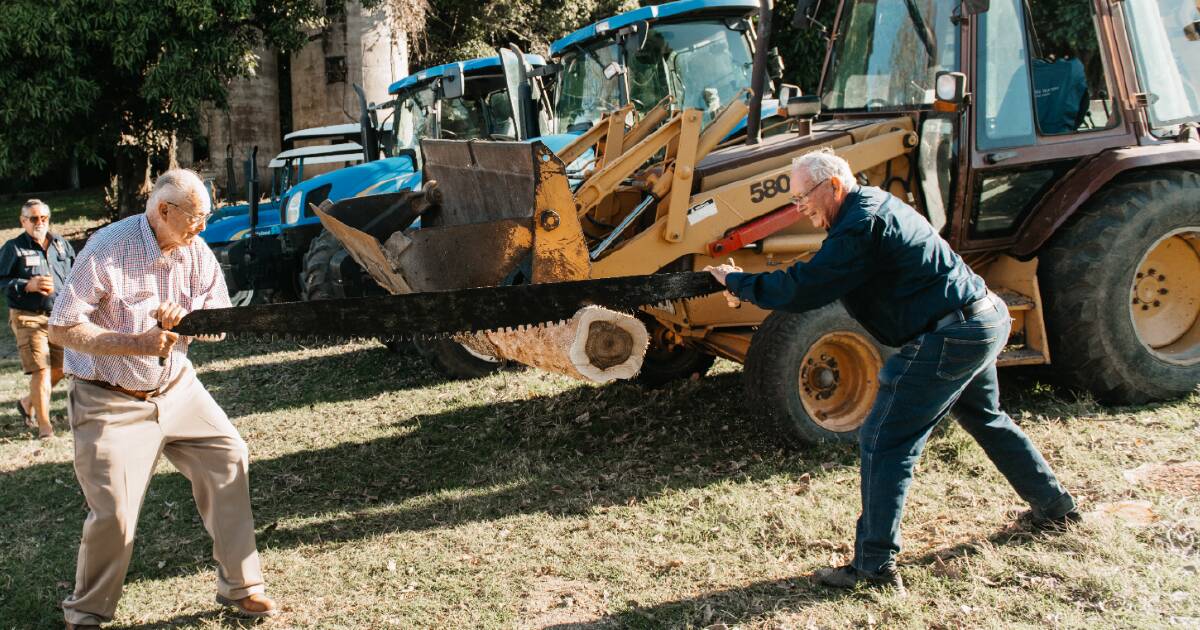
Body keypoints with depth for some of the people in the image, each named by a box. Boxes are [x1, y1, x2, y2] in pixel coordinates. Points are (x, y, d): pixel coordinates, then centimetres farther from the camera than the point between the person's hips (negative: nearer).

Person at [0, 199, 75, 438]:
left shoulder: (62, 245, 11)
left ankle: (28, 402, 35)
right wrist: (28, 285, -18)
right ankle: (44, 425, -1)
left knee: (59, 368, 9)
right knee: (41, 370, -10)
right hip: (28, 318, -5)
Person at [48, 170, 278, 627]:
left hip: (175, 388, 6)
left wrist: (183, 322, -22)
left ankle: (238, 586, 11)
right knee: (113, 513, -7)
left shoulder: (197, 252, -3)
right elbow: (61, 328, -18)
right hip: (110, 401, -5)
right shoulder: (108, 249, -19)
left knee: (229, 456, -3)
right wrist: (136, 343, -27)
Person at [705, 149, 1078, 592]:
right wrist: (750, 287, 6)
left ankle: (875, 565, -3)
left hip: (950, 336, -11)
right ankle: (1053, 506, 47)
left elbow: (803, 290, -24)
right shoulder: (875, 206, 13)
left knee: (883, 443, -6)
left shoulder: (860, 227, -20)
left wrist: (736, 281, -11)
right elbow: (819, 275, 17)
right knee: (984, 418, 31)